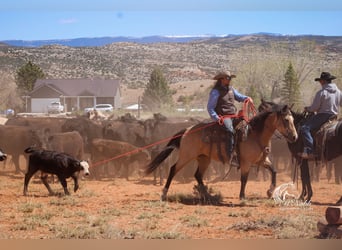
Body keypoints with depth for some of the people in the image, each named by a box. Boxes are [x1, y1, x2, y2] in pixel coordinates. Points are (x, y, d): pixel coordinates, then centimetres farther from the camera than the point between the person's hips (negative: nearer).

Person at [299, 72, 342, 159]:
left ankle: (309, 151, -35)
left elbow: (314, 108, -13)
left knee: (305, 128, -18)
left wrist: (307, 109, 6)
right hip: (334, 117, 9)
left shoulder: (321, 92, -12)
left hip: (323, 116, -9)